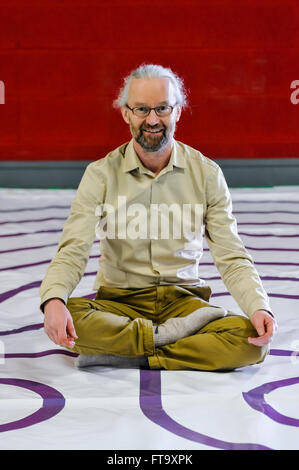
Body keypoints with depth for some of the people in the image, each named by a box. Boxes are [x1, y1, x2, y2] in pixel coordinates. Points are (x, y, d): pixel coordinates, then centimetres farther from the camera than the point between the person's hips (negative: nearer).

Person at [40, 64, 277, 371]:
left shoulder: (206, 174, 1)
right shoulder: (101, 175, -2)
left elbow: (232, 257, -2)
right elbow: (73, 250, -11)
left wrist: (258, 307, -22)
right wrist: (53, 299, -33)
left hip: (184, 300, 1)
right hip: (119, 302, -1)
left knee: (252, 341, -27)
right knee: (70, 316, -34)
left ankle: (122, 354, -22)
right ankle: (169, 335, -19)